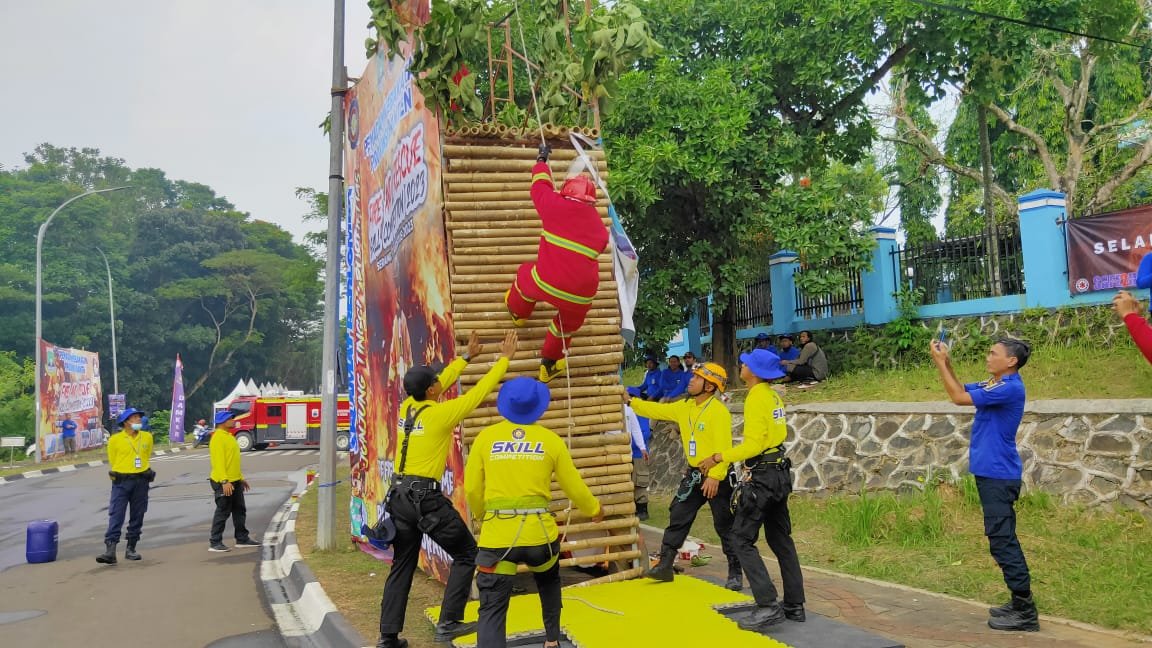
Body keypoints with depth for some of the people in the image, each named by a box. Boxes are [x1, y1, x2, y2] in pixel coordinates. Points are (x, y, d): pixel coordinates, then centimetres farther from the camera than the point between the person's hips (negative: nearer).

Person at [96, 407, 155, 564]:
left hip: (141, 482, 3)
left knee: (137, 517, 8)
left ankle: (131, 549, 18)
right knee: (116, 517, -9)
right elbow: (112, 461, 8)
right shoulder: (115, 439, -3)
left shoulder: (147, 437, 6)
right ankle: (110, 551, -14)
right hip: (121, 482, -3)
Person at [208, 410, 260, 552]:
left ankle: (242, 539, 21)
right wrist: (224, 482, -28)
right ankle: (215, 543, 4)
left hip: (235, 482, 10)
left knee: (240, 511, 13)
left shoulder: (229, 436, 15)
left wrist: (241, 478, 22)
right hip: (224, 483, -10)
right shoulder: (218, 438, -15)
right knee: (222, 512, -3)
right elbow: (218, 461, -22)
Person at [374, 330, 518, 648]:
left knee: (402, 565, 15)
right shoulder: (441, 413, -13)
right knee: (467, 553, 8)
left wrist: (466, 356, 31)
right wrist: (505, 359, 7)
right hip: (426, 497, -7)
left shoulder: (407, 407, 7)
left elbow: (443, 381, 22)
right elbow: (480, 391, -4)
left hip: (399, 494, 7)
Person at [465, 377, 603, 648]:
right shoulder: (550, 439, 2)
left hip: (497, 535, -2)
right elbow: (574, 486, 9)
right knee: (549, 581, 33)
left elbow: (472, 488, 4)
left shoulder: (485, 437, 1)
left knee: (492, 609, 1)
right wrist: (594, 509, 29)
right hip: (539, 532, 2)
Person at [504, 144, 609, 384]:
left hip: (546, 284, -2)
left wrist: (542, 161, 35)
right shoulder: (600, 229, 7)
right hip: (581, 296, 2)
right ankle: (550, 365, 52)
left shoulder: (556, 206, -4)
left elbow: (540, 187, 16)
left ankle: (518, 311, 62)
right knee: (567, 325, 33)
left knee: (526, 274, 34)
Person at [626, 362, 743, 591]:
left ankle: (735, 573, 16)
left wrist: (715, 477, -30)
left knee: (725, 526, 3)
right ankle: (665, 565, 17)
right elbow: (657, 410, 15)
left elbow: (723, 448, -25)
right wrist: (630, 401, 11)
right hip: (693, 474, 8)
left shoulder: (718, 411, -19)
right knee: (677, 518, 9)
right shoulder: (685, 407, 6)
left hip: (717, 478, -7)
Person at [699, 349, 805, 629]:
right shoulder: (774, 396, 10)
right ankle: (794, 605, 18)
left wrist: (718, 457, -16)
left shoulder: (756, 398, -16)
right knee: (781, 539, 14)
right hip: (780, 472, 9)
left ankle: (768, 605, -11)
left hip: (761, 476, -9)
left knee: (742, 539, -5)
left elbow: (753, 445, -21)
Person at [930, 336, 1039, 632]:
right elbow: (960, 389, 18)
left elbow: (959, 397, -19)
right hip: (992, 473, 10)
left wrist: (940, 362, -13)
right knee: (1004, 538, 15)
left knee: (1001, 540, -8)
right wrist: (946, 363, 3)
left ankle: (1026, 612, -2)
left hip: (998, 475, -10)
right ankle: (1020, 603, 23)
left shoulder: (1010, 388, -19)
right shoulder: (995, 385, 10)